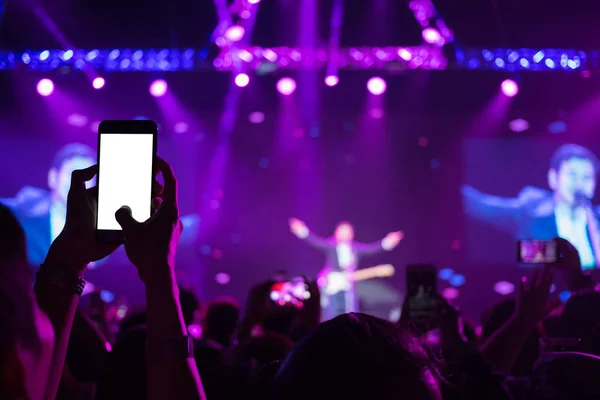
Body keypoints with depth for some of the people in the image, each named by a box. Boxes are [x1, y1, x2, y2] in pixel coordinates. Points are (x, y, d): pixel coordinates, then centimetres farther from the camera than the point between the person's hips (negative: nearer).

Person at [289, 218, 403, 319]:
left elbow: (372, 248, 1)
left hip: (348, 287, 3)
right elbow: (316, 241, -15)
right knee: (331, 318, -2)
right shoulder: (330, 245, -2)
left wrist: (386, 243, -14)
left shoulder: (356, 248, 7)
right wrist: (303, 231, -32)